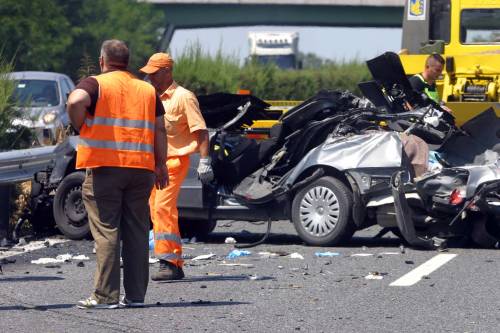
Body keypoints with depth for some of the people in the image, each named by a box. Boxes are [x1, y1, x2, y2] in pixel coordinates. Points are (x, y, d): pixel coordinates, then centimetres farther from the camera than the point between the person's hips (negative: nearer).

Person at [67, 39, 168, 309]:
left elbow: (75, 101, -21)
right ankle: (136, 294, 8)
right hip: (141, 167, 4)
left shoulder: (95, 84, 0)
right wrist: (161, 165, 13)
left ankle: (106, 295, -6)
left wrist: (80, 127, -5)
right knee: (136, 231, 8)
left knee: (106, 231, -3)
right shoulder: (147, 90, 15)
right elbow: (159, 130, 10)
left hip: (104, 166, -4)